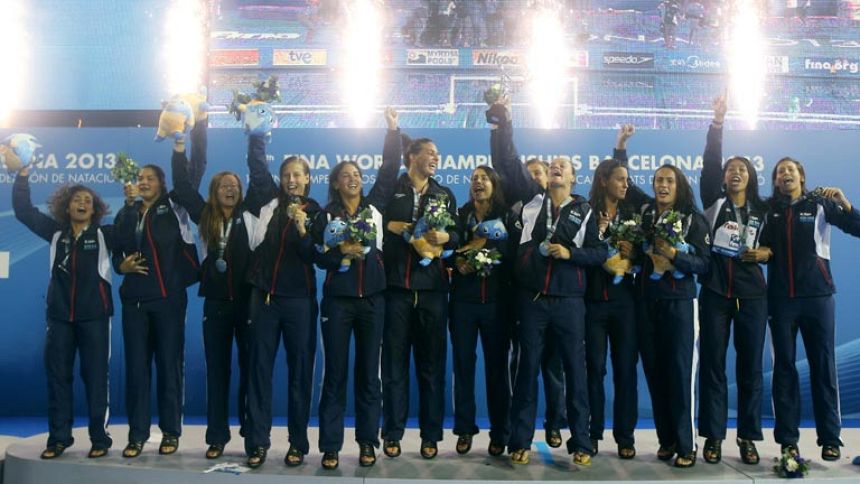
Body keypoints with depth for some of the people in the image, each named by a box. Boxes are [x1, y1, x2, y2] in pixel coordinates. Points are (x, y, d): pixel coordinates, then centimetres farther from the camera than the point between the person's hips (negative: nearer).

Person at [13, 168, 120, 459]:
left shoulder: (104, 235, 2)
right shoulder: (56, 232, 10)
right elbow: (23, 210, 10)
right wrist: (22, 175, 2)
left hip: (94, 315, -3)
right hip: (59, 315, 3)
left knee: (95, 376, 1)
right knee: (57, 375, 6)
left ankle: (100, 438, 7)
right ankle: (59, 437, 16)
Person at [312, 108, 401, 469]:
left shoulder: (375, 206, 8)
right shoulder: (326, 215, 4)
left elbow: (389, 169, 3)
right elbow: (318, 257, -2)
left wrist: (393, 130, 1)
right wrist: (342, 251, -19)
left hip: (372, 299, 2)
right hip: (337, 300, -1)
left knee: (369, 372, 6)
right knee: (335, 372, 1)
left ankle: (367, 442, 14)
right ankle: (330, 446, 7)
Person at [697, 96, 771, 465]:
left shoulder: (763, 211, 11)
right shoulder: (714, 203, 6)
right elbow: (709, 163, -7)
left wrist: (767, 253, -8)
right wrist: (718, 121, -15)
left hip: (752, 295, 1)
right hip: (715, 293, -1)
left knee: (751, 366, 3)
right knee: (712, 364, 0)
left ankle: (748, 437, 12)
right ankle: (713, 437, 7)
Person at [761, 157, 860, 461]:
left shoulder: (820, 203, 3)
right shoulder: (769, 208, 8)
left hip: (817, 294, -1)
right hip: (780, 297, 1)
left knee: (823, 365, 2)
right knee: (784, 366, 3)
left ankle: (830, 438, 9)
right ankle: (787, 438, 8)